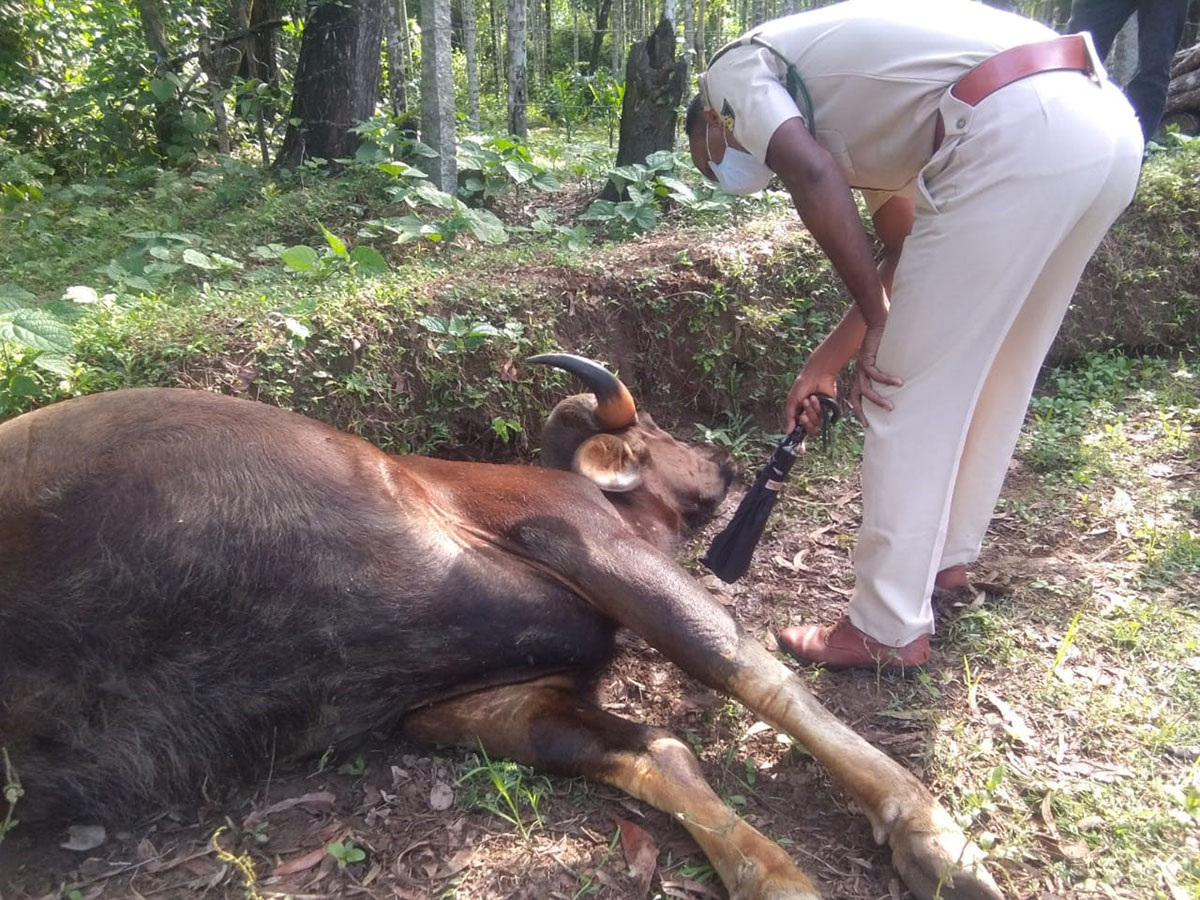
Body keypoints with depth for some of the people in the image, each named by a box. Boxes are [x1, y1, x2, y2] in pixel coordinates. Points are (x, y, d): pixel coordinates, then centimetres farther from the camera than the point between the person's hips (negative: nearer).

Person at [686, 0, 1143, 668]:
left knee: (910, 395, 1)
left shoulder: (734, 71, 12)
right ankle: (947, 555, 40)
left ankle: (888, 629, 12)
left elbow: (812, 174, -10)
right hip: (1107, 120, 10)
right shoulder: (846, 106, 34)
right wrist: (826, 362, 30)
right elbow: (908, 249, 29)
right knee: (995, 377, 22)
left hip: (1020, 131, -10)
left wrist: (877, 320, -4)